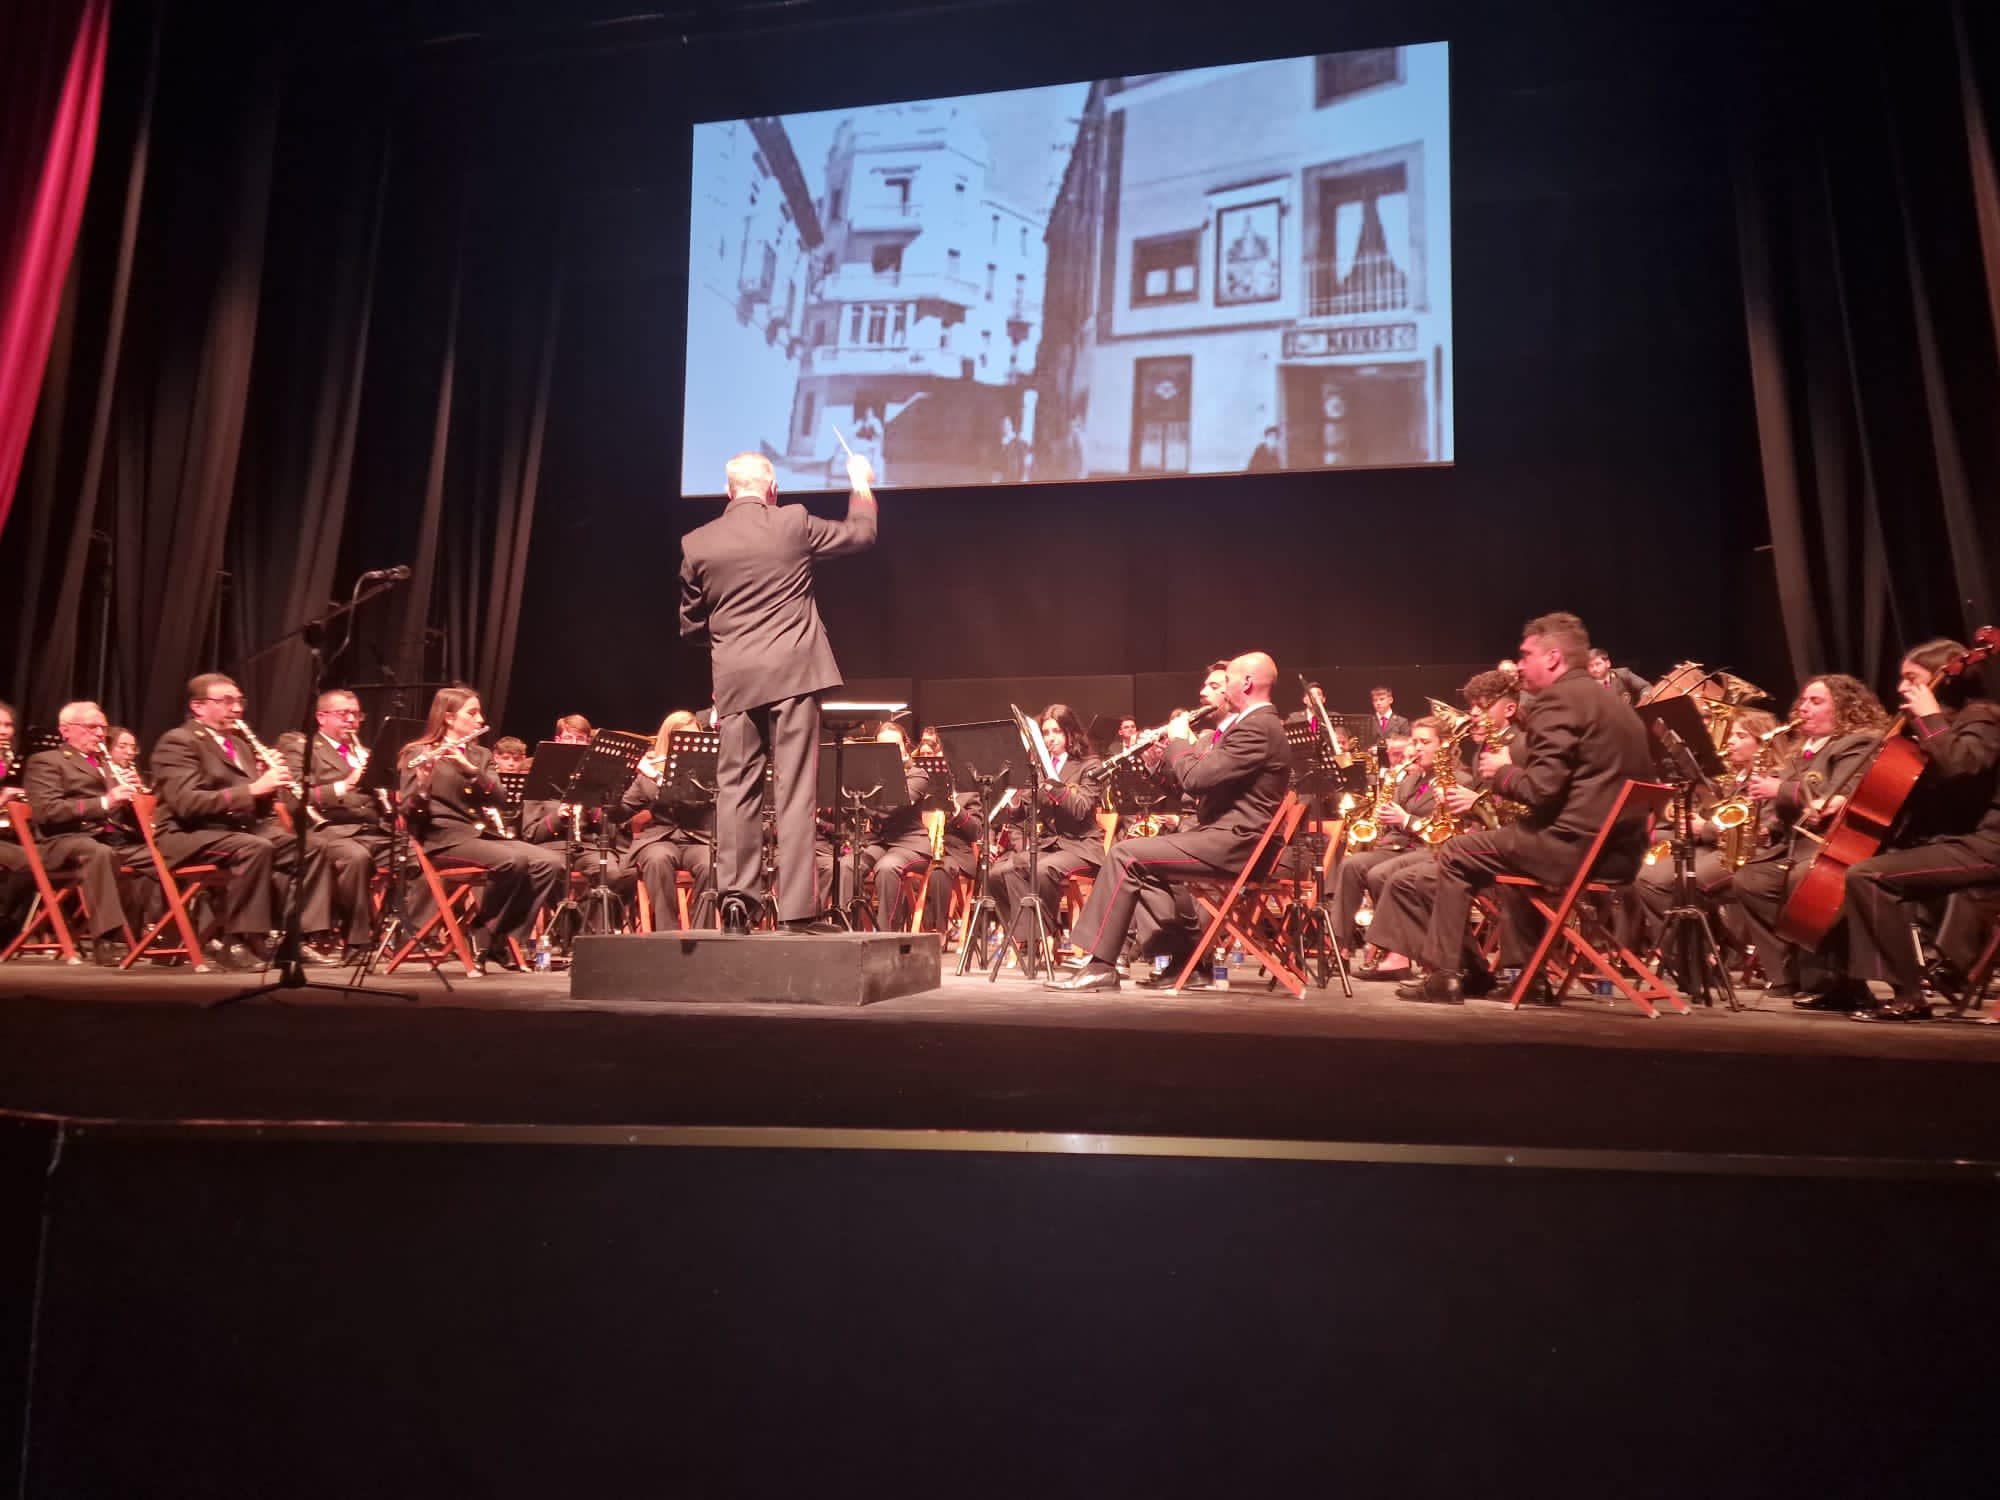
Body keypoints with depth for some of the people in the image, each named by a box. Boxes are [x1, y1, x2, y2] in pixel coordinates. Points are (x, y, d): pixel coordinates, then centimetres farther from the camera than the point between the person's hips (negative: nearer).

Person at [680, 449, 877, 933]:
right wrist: (861, 484, 30)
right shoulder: (793, 522, -1)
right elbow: (862, 534, 14)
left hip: (734, 679, 2)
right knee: (794, 791, -1)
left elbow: (691, 623, 12)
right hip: (793, 671, -2)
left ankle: (735, 895, 1)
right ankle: (795, 910, 0)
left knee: (735, 788, 9)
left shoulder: (697, 543, 5)